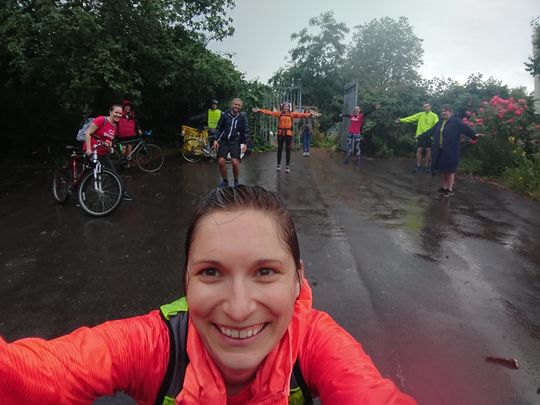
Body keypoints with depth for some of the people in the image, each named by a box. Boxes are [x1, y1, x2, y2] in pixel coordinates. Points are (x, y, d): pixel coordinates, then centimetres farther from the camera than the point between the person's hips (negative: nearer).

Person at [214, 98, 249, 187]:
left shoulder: (242, 117, -1)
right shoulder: (225, 115, 0)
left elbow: (246, 131, 3)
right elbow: (219, 128, 8)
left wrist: (245, 144, -5)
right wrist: (216, 140, 0)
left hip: (235, 142, -1)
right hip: (224, 141, 1)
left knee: (235, 162, -15)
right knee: (221, 161, -10)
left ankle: (236, 181, 9)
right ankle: (225, 180, 12)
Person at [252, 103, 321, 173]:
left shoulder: (292, 114, 3)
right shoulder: (279, 113, 4)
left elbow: (301, 114, -2)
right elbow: (269, 112, -1)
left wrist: (311, 114, -10)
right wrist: (259, 110, -7)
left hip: (288, 133, 0)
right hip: (280, 133, 0)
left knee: (288, 150, 2)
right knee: (279, 149, 9)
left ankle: (287, 166, 9)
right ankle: (278, 164, 22)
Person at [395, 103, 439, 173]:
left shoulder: (434, 115, 2)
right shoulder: (420, 114, 9)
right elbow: (411, 118, 4)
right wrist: (401, 120, -3)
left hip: (429, 136, -1)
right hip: (420, 135, 2)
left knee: (428, 151, 4)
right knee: (419, 150, 1)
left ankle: (426, 167, 14)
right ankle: (418, 166, 8)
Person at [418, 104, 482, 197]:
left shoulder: (456, 122, -6)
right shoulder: (439, 123, 14)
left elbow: (466, 128, -16)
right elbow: (430, 131, 22)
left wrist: (474, 135, -31)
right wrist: (421, 135, 25)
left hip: (451, 151, -6)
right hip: (440, 150, 6)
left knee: (450, 169, 1)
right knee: (442, 169, 11)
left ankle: (450, 189, 11)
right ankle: (444, 187, 23)